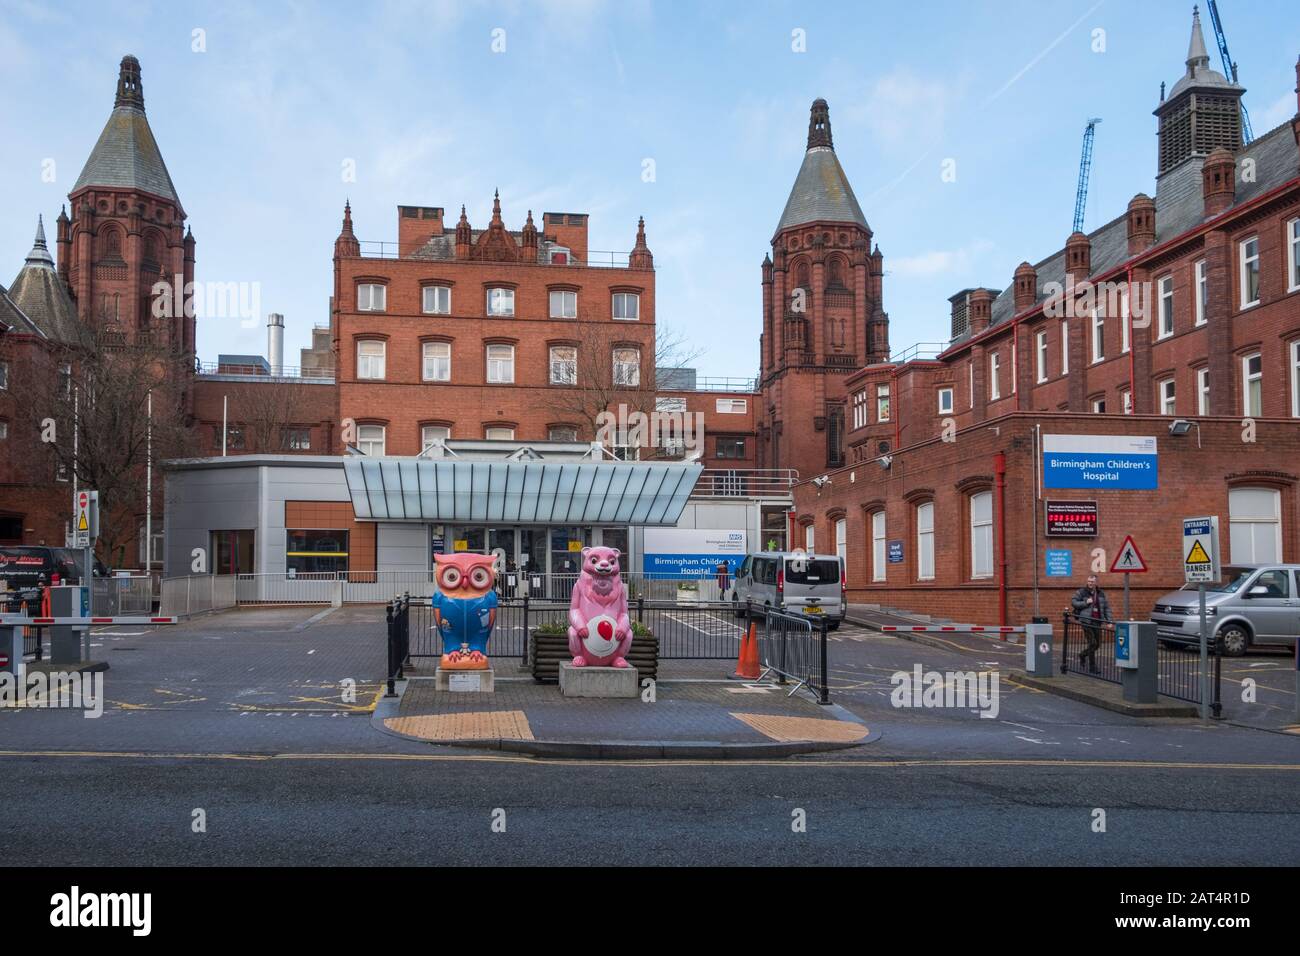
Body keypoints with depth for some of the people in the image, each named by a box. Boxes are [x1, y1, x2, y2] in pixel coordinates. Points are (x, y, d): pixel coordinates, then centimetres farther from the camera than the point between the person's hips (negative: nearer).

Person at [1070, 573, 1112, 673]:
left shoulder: (1101, 593, 10)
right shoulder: (1081, 592, -3)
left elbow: (1106, 607, 13)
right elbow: (1073, 602, -4)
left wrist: (1108, 620, 4)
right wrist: (1085, 602, -15)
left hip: (1097, 622, 5)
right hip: (1086, 621, -5)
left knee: (1098, 644, 8)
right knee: (1092, 643, -10)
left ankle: (1082, 655, 35)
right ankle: (1092, 667, -1)